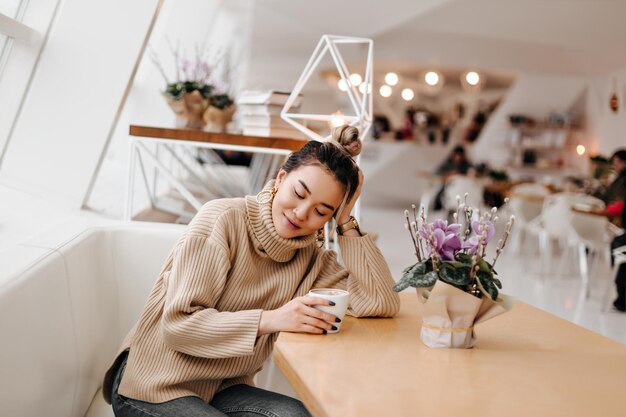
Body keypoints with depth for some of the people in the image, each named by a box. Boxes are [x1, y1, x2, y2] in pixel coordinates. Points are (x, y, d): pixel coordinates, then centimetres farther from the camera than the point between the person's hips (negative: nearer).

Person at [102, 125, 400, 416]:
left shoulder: (311, 258, 1)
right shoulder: (223, 218, -16)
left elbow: (382, 303, -12)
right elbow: (178, 323, -20)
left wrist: (347, 222, -10)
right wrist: (270, 320, -29)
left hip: (223, 391, 5)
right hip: (154, 388, -4)